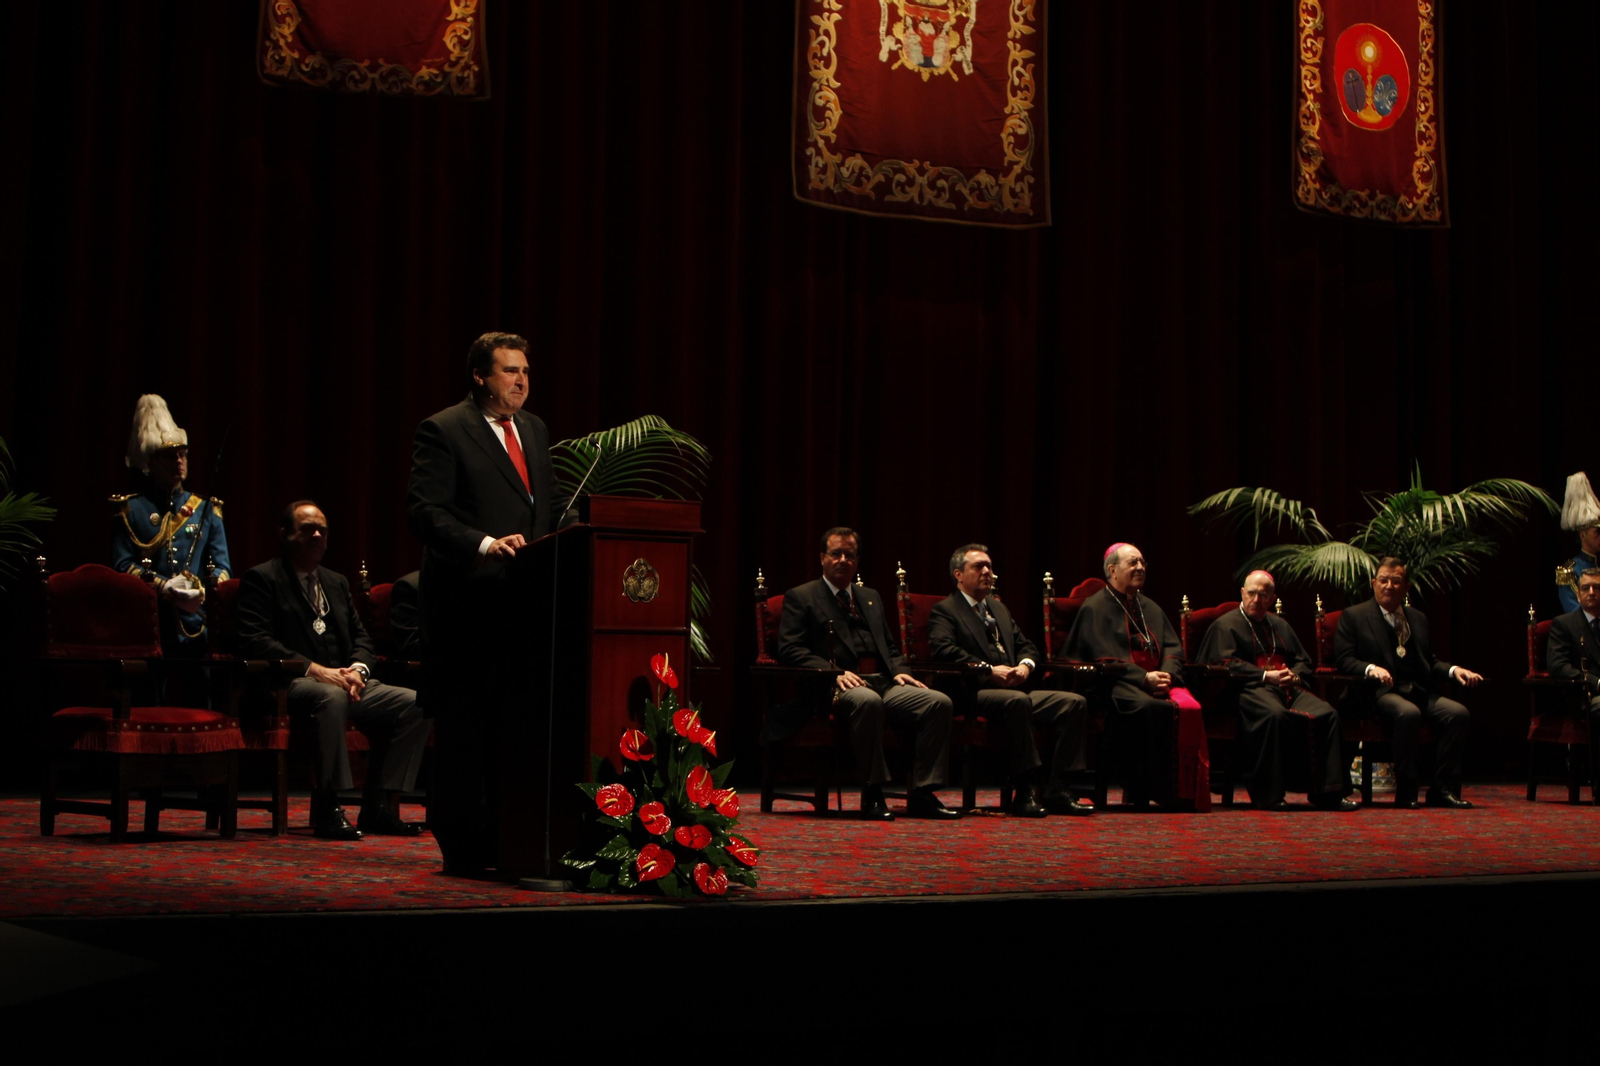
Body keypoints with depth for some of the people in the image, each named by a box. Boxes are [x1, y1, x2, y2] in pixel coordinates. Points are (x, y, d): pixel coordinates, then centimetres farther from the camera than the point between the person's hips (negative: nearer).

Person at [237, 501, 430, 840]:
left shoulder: (337, 582, 25)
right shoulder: (261, 579, 2)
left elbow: (361, 637, 20)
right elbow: (254, 641, -11)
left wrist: (358, 669, -5)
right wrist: (313, 669, -20)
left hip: (343, 678, 7)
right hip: (290, 685, -7)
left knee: (414, 704, -13)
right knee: (332, 697, -40)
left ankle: (377, 806, -12)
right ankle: (327, 809, -32)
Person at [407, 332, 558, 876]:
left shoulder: (535, 430, 19)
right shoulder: (443, 431, -4)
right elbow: (424, 511, -13)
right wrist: (485, 544, -25)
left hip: (526, 603, 6)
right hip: (468, 605, -6)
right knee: (463, 729, 0)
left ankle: (507, 840, 13)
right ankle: (462, 847, 7)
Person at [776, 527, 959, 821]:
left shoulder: (871, 598, 29)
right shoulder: (801, 598, 8)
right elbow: (789, 650, -4)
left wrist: (899, 671, 5)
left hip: (883, 684, 6)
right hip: (837, 687, -6)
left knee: (940, 702, -18)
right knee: (867, 701, -40)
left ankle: (922, 794, -17)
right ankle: (872, 794, -30)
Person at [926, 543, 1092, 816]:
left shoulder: (999, 608, 30)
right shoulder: (944, 610, 4)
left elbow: (1026, 645, 25)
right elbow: (943, 650, -14)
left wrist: (1025, 665, 0)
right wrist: (989, 671, -20)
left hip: (1017, 690, 8)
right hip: (974, 693, -8)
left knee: (1075, 702, -13)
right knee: (1017, 700, -39)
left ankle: (1056, 791, -16)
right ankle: (1024, 793, -34)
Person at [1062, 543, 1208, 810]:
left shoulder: (1150, 609, 24)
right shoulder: (1095, 608, 5)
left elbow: (1173, 648, 15)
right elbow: (1104, 658, -7)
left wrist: (1166, 674, -8)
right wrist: (1143, 678, -17)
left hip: (1157, 683, 5)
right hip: (1117, 685, -5)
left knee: (1188, 708, -28)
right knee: (1147, 708, -38)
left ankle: (1184, 794, -26)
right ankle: (1139, 794, -30)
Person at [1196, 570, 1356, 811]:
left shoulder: (1281, 626, 30)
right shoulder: (1226, 625, 11)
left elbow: (1304, 661, 25)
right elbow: (1228, 665, -4)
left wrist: (1294, 675, 0)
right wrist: (1266, 675, -14)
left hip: (1290, 689, 6)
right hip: (1250, 689, -6)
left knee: (1327, 714, -23)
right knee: (1275, 715, -40)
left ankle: (1326, 792, -23)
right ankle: (1268, 796, -35)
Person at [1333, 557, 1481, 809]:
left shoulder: (1418, 618, 24)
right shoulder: (1354, 616, 7)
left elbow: (1429, 662, 23)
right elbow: (1343, 659, -3)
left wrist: (1453, 670, 2)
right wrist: (1370, 669, -22)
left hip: (1418, 692, 6)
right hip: (1377, 693, -5)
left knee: (1458, 713, -21)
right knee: (1407, 713, -37)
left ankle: (1442, 789, -16)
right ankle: (1405, 792, -27)